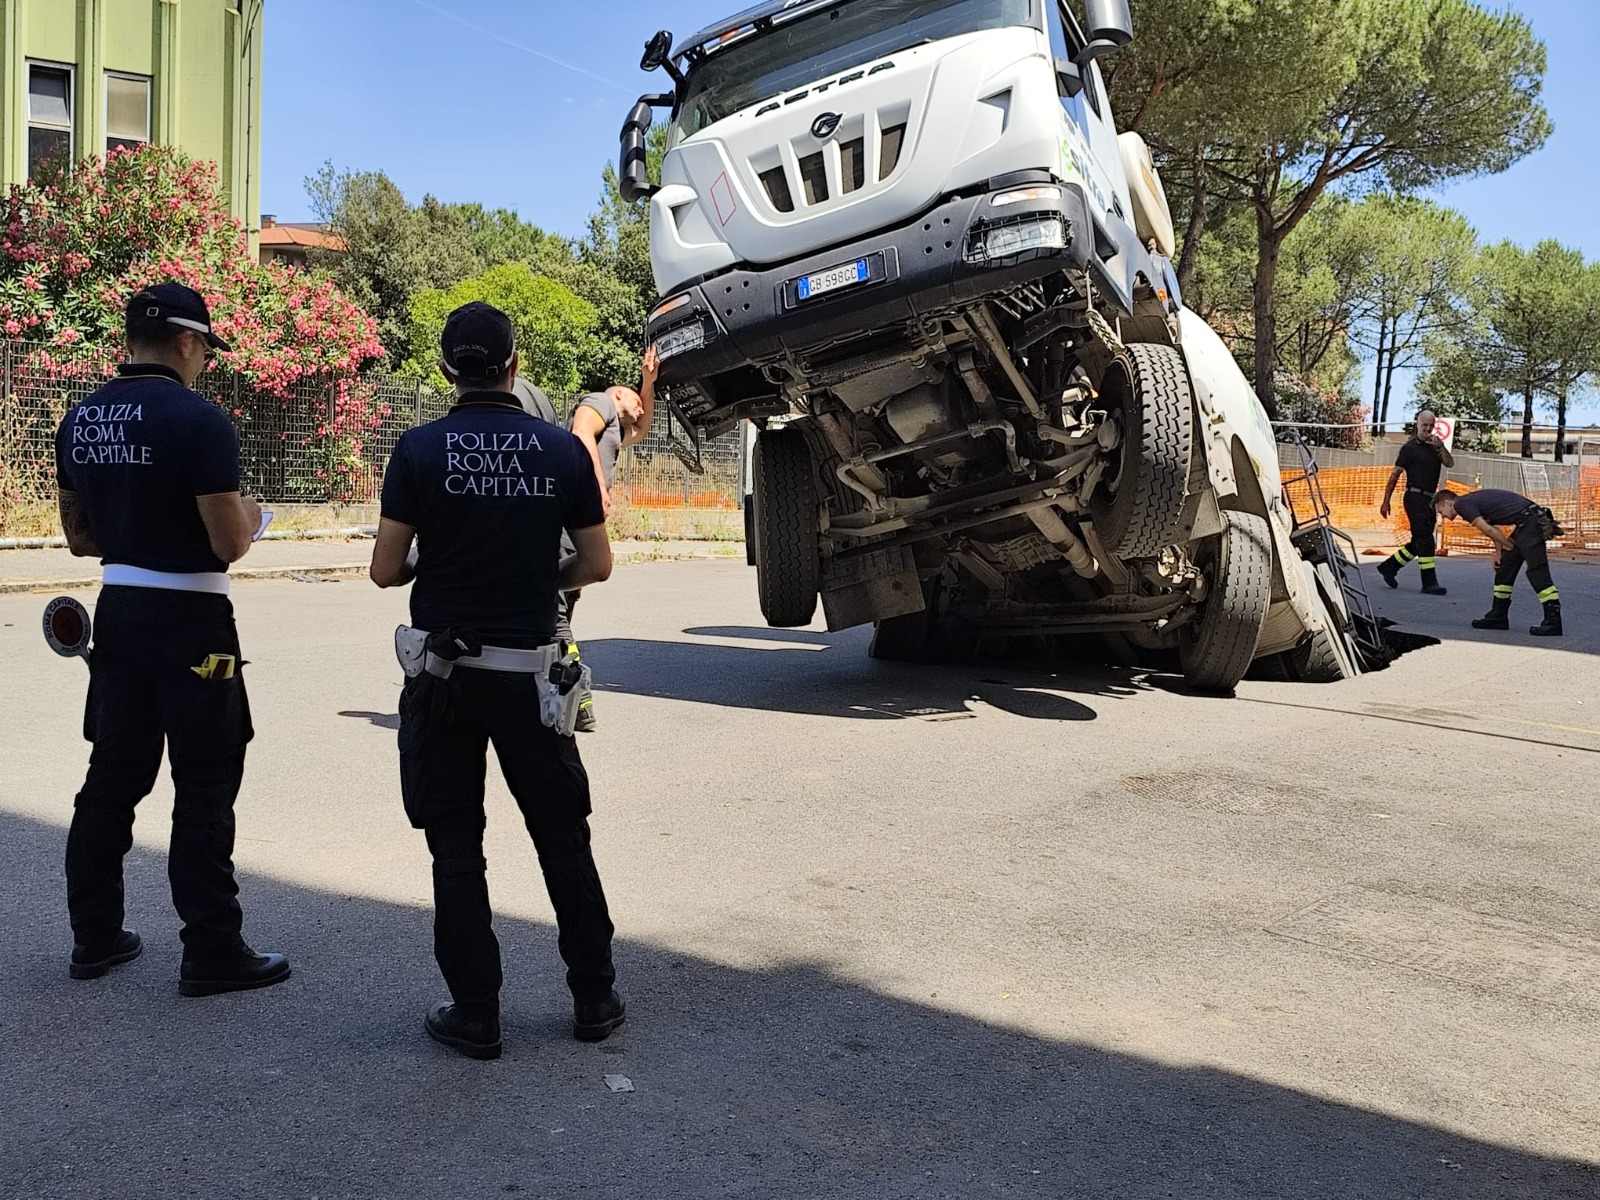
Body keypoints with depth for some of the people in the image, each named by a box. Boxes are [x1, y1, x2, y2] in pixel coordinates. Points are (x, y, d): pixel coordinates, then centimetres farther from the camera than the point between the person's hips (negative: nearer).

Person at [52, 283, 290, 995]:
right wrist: (249, 515, 3)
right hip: (189, 619, -7)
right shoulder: (198, 419, -16)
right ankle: (212, 954, 7)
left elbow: (79, 537, 15)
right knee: (204, 789, 1)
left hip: (117, 609, 7)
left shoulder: (80, 421, 8)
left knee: (112, 776, 16)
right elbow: (230, 544, -17)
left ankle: (94, 938, 26)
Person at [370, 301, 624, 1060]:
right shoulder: (562, 450, -2)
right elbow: (597, 564, 2)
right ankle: (594, 998, 23)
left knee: (456, 846, 9)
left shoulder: (420, 449, -6)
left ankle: (475, 1014, 15)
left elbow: (385, 570, -5)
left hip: (443, 673, -1)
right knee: (562, 835, 14)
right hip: (530, 674, 1)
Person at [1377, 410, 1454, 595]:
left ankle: (1389, 566, 24)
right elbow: (1395, 475, -3)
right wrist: (1386, 502, -7)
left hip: (1429, 500, 7)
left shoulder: (1435, 447, 15)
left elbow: (1450, 463, 1)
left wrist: (1441, 447, -14)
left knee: (1419, 542, 10)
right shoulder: (1410, 448, -2)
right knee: (1425, 540, -11)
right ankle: (1429, 583, -11)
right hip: (1415, 498, -7)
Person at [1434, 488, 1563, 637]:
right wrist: (1499, 552, 15)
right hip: (1523, 525, 10)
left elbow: (1489, 530, -8)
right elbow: (1494, 529, 24)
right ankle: (1498, 616, 22)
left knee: (1537, 571, -13)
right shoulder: (1473, 500, 23)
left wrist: (1511, 547, 3)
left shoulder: (1462, 504, -6)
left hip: (1529, 521, -10)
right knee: (1504, 567, 15)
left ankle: (1553, 621, -15)